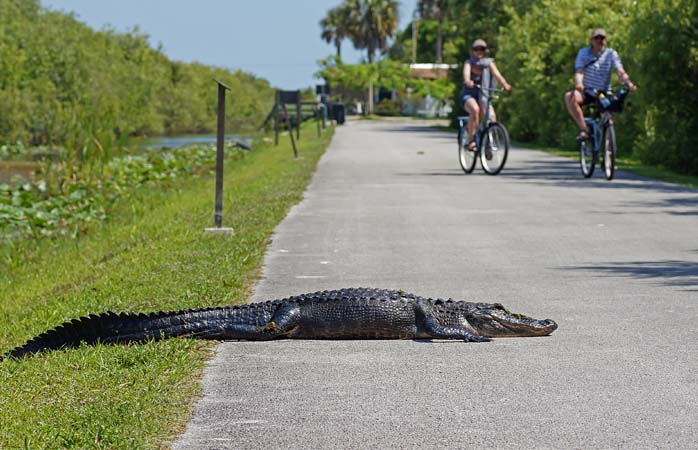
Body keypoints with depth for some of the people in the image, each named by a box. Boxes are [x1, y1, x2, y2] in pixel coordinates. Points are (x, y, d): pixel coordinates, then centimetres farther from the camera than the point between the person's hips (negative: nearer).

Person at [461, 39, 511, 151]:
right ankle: (472, 141, -29)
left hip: (482, 96, 3)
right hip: (468, 95, -3)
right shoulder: (469, 62, -1)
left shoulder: (488, 62, 4)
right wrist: (468, 81, -47)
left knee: (492, 116, -23)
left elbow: (496, 74, -14)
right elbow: (466, 72, -23)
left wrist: (505, 84, -34)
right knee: (475, 109, -35)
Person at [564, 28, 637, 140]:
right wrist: (578, 84, -38)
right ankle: (583, 130, -27)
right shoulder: (584, 53, -2)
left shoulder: (611, 54, -4)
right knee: (569, 96, -31)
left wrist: (628, 83, -38)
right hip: (586, 92, 0)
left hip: (603, 93, 0)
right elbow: (579, 71, -15)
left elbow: (620, 71, -17)